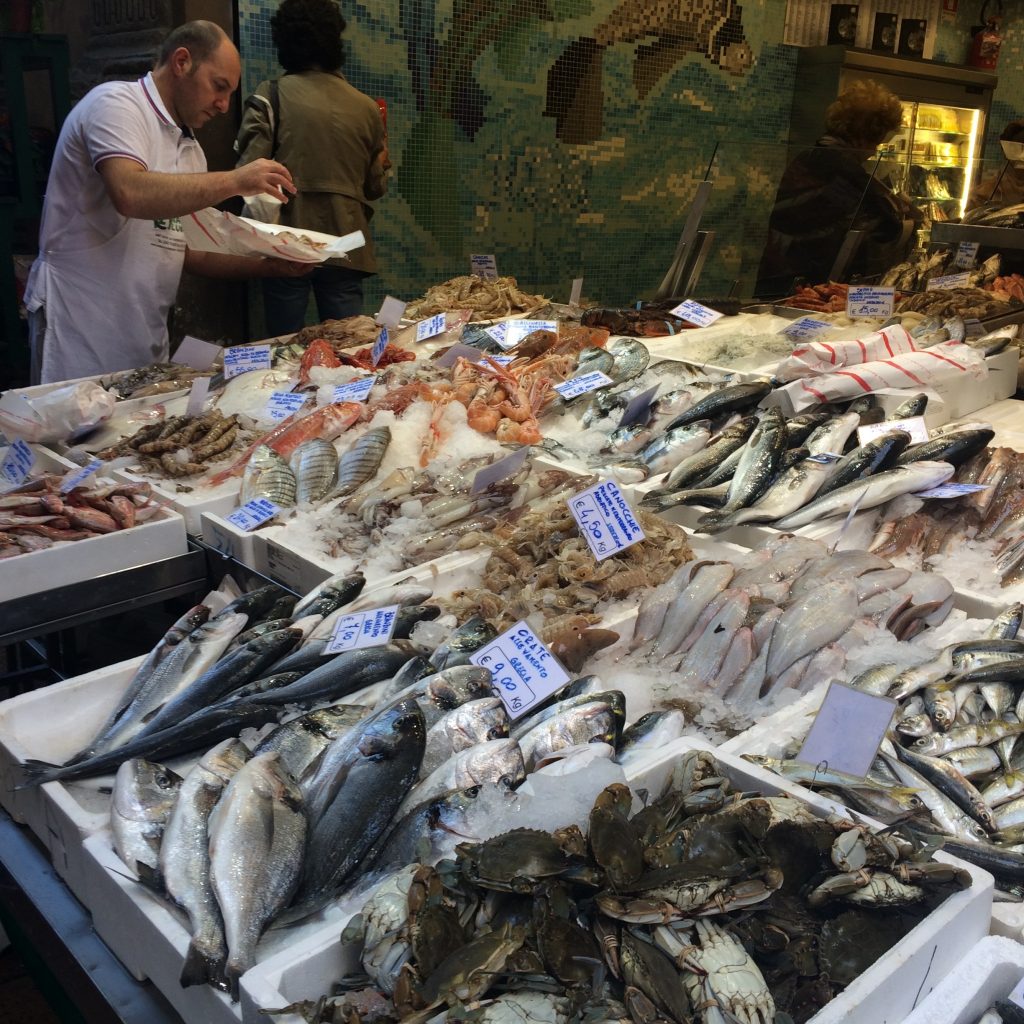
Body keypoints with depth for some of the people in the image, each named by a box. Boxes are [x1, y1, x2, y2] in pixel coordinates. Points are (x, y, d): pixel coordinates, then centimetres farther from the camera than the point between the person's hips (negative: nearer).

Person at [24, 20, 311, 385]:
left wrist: (270, 265, 3)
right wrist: (235, 180, -23)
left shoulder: (190, 148, 15)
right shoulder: (115, 103, -9)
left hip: (148, 334, 8)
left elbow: (189, 252, 16)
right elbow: (130, 194, -28)